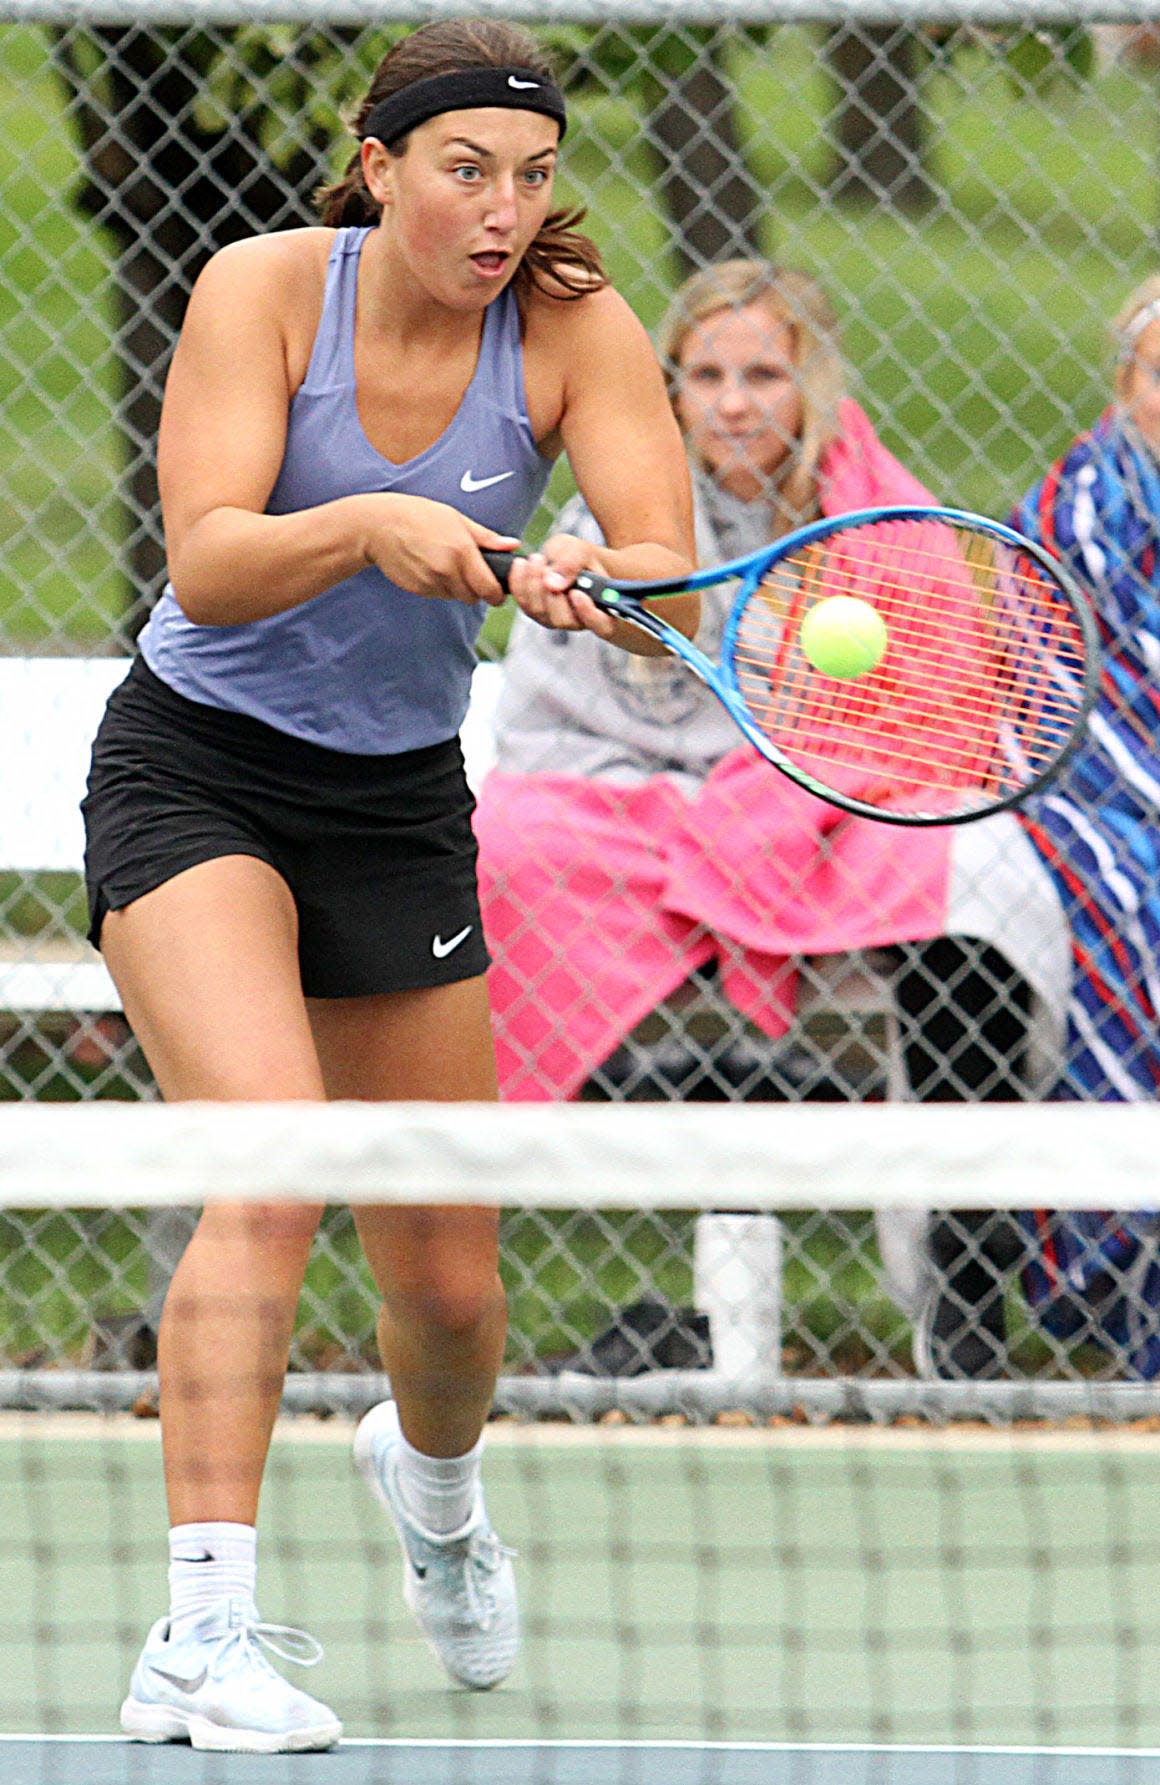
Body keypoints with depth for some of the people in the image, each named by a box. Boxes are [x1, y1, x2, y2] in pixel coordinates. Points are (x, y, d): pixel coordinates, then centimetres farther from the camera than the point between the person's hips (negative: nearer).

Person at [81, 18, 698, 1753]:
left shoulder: (577, 333, -11)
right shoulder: (267, 288, -16)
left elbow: (672, 584, -21)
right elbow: (207, 567, -25)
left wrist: (596, 580, -43)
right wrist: (368, 525, -43)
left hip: (401, 807, 3)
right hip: (198, 773, -3)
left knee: (447, 1280, 7)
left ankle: (432, 1467, 45)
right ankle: (203, 1636, -31)